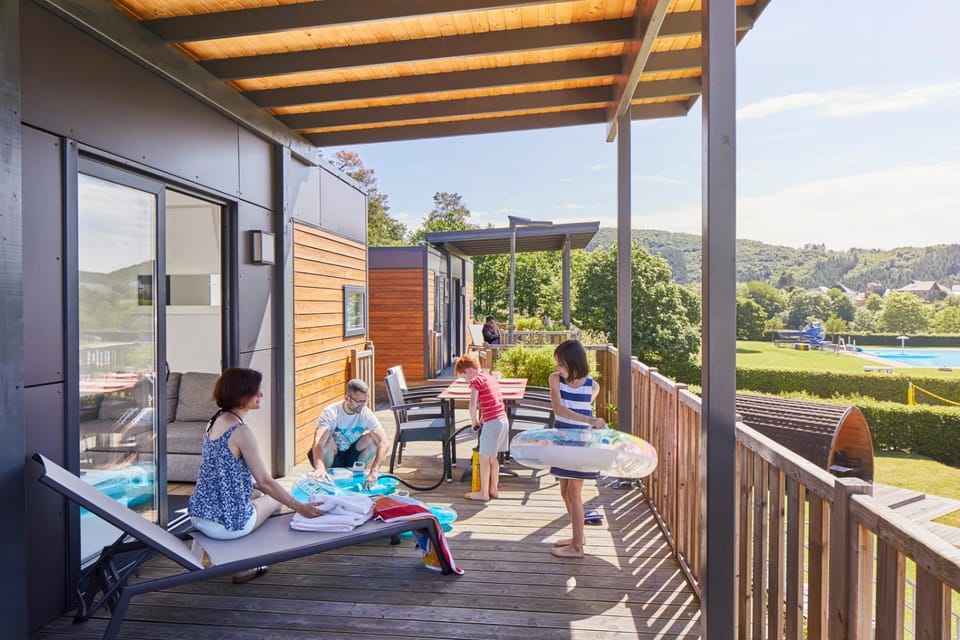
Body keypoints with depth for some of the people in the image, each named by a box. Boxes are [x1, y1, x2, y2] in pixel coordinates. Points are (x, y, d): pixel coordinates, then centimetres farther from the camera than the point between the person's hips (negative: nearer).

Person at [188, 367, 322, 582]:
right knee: (275, 499, 18)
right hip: (226, 525, -8)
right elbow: (265, 481, -20)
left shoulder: (216, 421, 5)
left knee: (261, 495, 29)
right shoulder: (241, 431, -23)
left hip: (199, 514, 8)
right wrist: (300, 507, -12)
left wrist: (262, 490, 22)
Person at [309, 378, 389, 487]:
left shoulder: (367, 414, -20)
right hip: (331, 457, -2)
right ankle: (324, 479, -9)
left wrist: (374, 471, -44)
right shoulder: (331, 413, -26)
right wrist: (320, 468, -60)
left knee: (372, 439, -25)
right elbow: (318, 443, -41)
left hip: (351, 457, 2)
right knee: (328, 440, -34)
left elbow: (384, 444, -30)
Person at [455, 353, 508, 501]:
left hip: (492, 423, -9)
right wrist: (482, 419, 18)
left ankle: (483, 493, 14)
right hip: (503, 420, 9)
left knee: (484, 459, 5)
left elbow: (473, 405, -18)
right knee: (492, 458, 20)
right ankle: (494, 489, 29)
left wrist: (474, 422, -4)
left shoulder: (476, 380, -9)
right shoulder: (491, 378, 16)